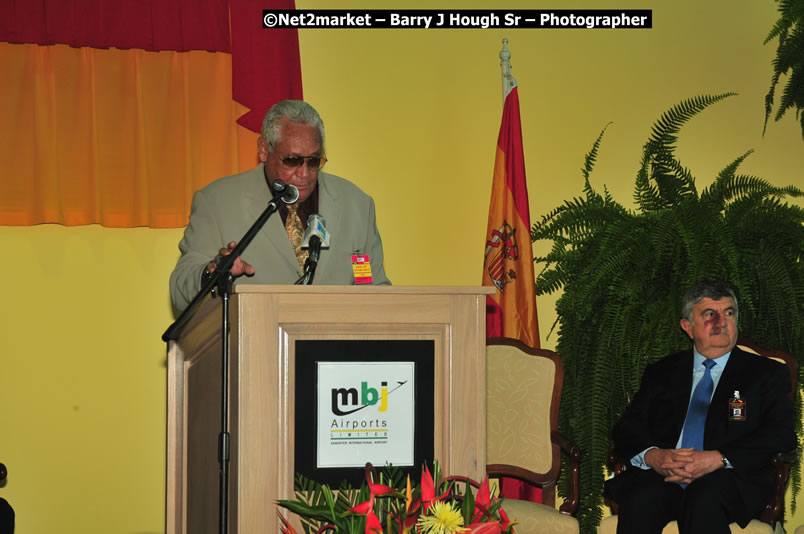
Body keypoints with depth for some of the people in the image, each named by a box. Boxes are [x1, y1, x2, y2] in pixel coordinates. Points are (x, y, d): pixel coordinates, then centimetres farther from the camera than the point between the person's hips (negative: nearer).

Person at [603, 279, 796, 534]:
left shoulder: (767, 373, 17)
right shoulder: (661, 372, 24)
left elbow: (782, 435, 1)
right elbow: (627, 428, 13)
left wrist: (718, 459, -15)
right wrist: (652, 455, -12)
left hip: (730, 478, -2)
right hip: (663, 476, 2)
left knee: (705, 499, -37)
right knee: (640, 499, -33)